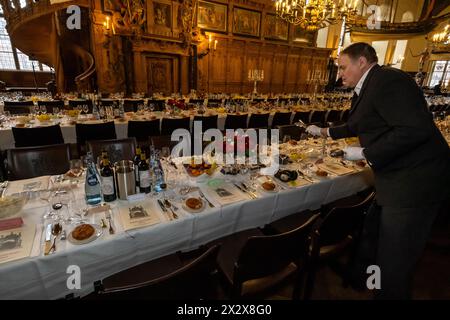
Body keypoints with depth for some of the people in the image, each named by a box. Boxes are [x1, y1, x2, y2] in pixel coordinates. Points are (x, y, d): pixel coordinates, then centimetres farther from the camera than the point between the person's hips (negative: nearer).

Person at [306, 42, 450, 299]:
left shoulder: (387, 79, -15)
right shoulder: (369, 87, 15)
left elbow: (417, 129, -26)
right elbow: (359, 126, 31)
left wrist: (365, 153, -19)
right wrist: (325, 132, 35)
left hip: (415, 181, -10)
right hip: (397, 180, 10)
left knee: (394, 262, 2)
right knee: (375, 238, 22)